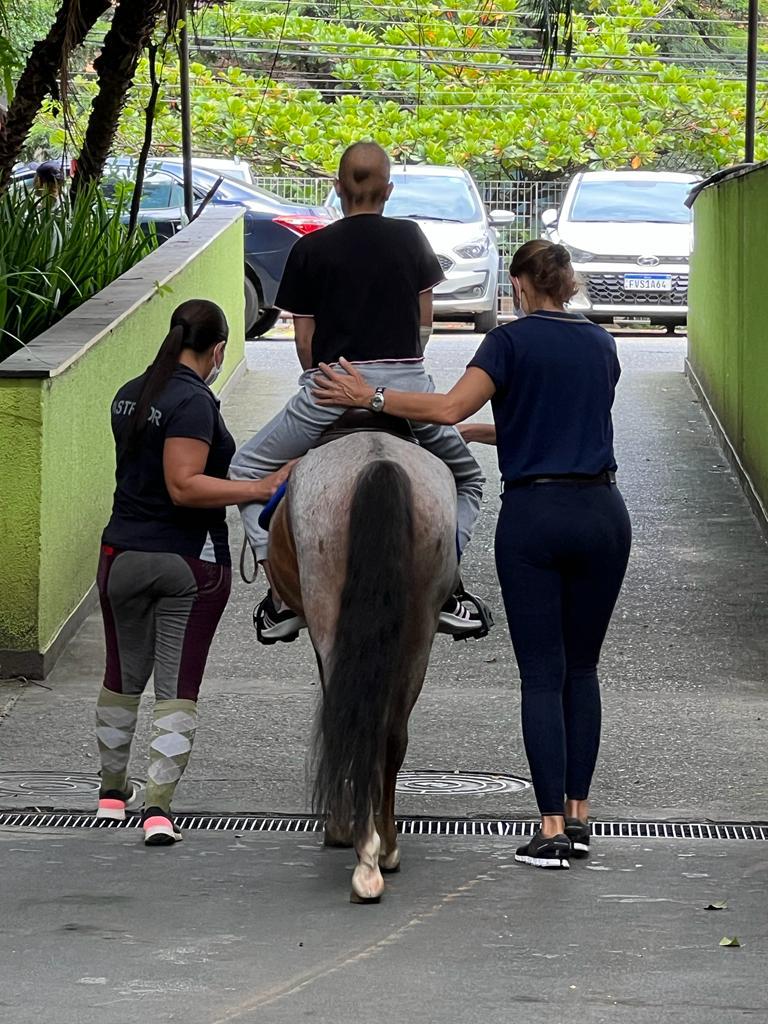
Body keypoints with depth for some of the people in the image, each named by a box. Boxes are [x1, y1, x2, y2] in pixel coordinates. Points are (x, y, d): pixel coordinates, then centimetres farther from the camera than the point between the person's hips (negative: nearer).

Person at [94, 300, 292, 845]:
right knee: (178, 686, -1)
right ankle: (158, 807, -8)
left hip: (122, 555, 7)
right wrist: (259, 489, -25)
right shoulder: (194, 401, -17)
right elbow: (184, 486, -25)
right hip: (190, 564, -7)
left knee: (124, 677, 20)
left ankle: (113, 790, 34)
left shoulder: (130, 395, 7)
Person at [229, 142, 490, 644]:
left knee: (247, 472, 17)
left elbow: (304, 338, 4)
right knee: (468, 479, 26)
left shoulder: (311, 249, 1)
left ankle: (283, 601, 4)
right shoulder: (411, 238, 7)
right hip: (409, 385, 2)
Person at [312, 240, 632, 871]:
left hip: (533, 517, -4)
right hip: (602, 513, 4)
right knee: (581, 667, 15)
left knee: (542, 674, -1)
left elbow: (449, 408, -18)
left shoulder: (513, 340, -5)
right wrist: (479, 432, 27)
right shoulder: (601, 346, 12)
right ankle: (577, 815, 15)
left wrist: (369, 397, -11)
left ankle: (552, 830, -5)